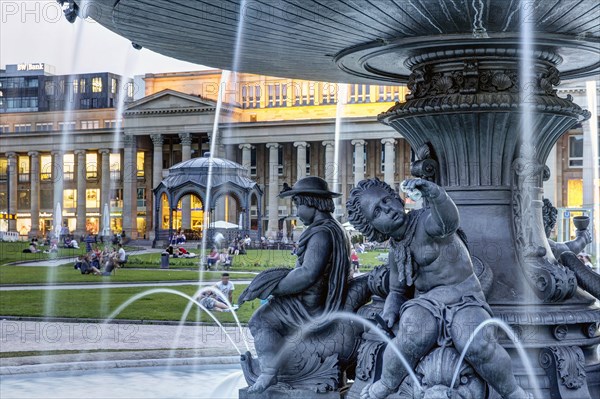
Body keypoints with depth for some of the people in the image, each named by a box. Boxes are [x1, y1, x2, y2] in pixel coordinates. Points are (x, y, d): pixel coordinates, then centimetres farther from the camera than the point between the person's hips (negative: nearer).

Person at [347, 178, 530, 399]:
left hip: (465, 300, -4)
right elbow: (396, 291, 22)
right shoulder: (395, 250, 11)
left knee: (476, 343, -35)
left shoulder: (426, 221, -10)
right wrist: (390, 311, -1)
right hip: (426, 305, 4)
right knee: (415, 334, -32)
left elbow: (449, 220, -35)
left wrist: (433, 192, -55)